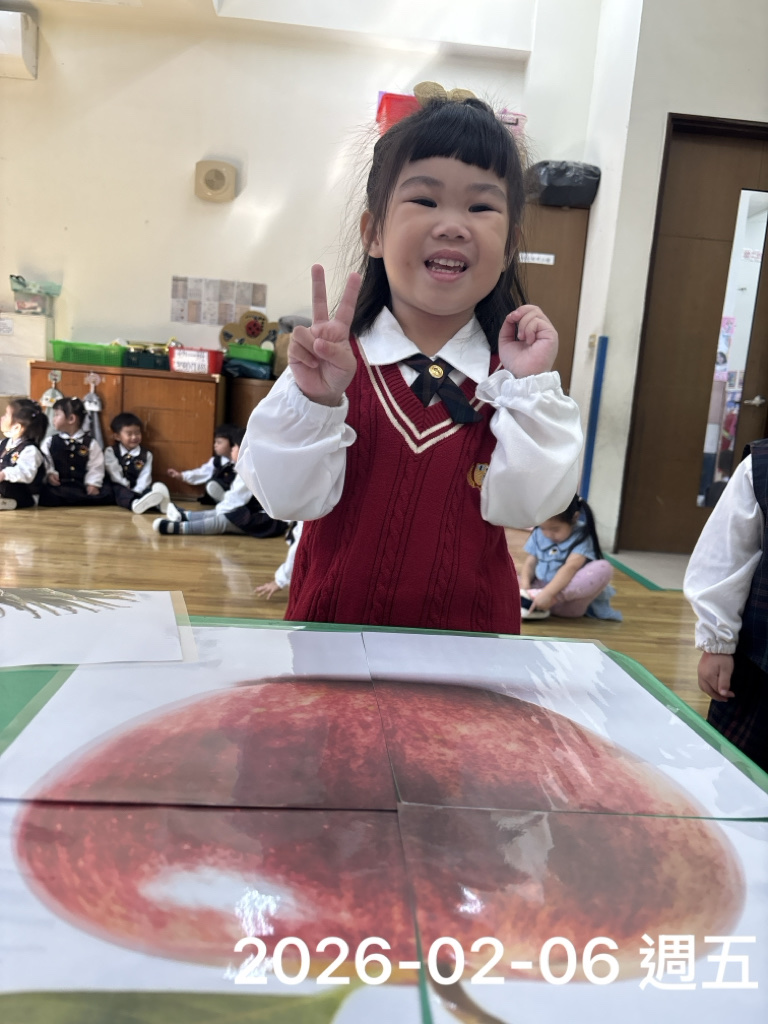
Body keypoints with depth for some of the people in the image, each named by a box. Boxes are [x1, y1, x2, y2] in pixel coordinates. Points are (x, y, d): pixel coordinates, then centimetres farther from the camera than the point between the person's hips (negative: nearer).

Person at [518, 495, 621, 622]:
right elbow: (530, 563, 2)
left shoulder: (581, 538, -11)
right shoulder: (538, 535, 5)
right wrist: (525, 585, -19)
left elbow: (570, 568, -24)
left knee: (603, 568, -30)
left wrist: (548, 593, -36)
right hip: (542, 588, 4)